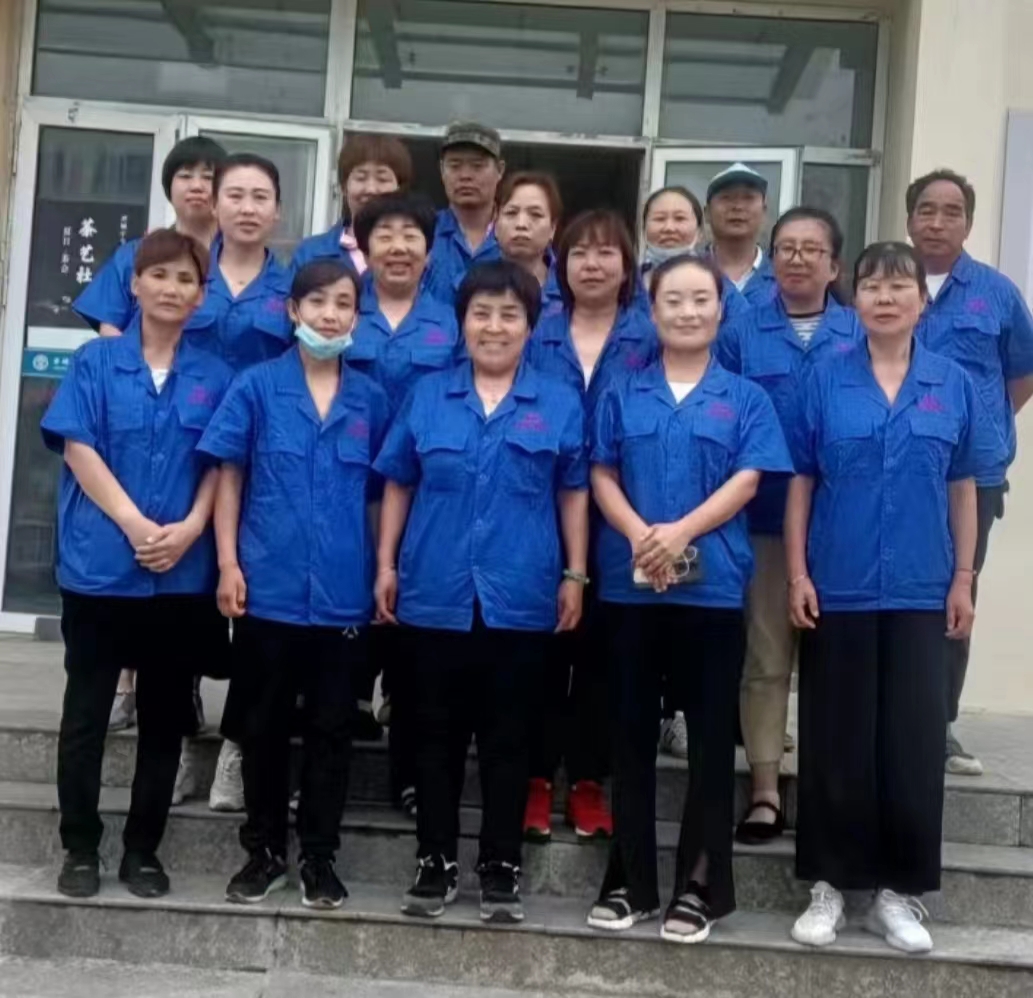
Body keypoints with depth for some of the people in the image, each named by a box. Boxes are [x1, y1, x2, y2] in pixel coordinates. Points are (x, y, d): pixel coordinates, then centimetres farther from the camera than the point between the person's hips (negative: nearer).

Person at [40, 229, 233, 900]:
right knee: (86, 713, 5)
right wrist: (135, 524, -16)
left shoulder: (215, 376, 6)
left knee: (165, 716, 8)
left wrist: (190, 528, -14)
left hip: (183, 574, 2)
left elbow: (221, 465, 3)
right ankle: (81, 847, 18)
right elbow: (78, 449, -5)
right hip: (99, 566, -1)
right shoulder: (95, 361, 2)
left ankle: (143, 848, 21)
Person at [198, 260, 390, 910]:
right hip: (269, 586, -1)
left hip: (345, 592, 1)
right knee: (265, 725, 10)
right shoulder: (256, 386, 0)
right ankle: (265, 851, 25)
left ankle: (320, 856, 21)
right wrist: (228, 563, -5)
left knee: (332, 727, 8)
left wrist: (385, 570, 3)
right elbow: (229, 476, 1)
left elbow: (382, 491, 9)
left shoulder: (372, 399, 4)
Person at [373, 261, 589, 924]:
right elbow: (398, 486, 9)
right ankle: (436, 862, 21)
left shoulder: (560, 404, 4)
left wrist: (575, 575, 2)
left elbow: (573, 495, 6)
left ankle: (502, 868, 18)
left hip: (520, 596, -1)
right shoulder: (427, 397, 6)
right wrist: (387, 565, 5)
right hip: (436, 592, 1)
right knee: (439, 732, 9)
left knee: (508, 737, 7)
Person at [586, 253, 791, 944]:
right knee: (632, 731, 7)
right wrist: (638, 534, -14)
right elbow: (602, 475, 4)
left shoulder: (746, 398, 5)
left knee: (711, 733, 3)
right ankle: (631, 880, 18)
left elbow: (747, 481, -5)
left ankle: (701, 884, 14)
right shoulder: (622, 395, 10)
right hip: (630, 582, 2)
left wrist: (681, 532, -18)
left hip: (713, 583, -1)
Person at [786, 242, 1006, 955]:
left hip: (921, 592, 1)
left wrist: (964, 581, 4)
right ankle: (830, 882, 20)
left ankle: (899, 889, 18)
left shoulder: (954, 385, 3)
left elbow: (963, 489, 7)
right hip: (838, 588, -1)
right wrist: (797, 573, -4)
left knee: (915, 743, 4)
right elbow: (801, 482, 1)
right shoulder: (825, 379, 0)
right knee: (835, 742, 6)